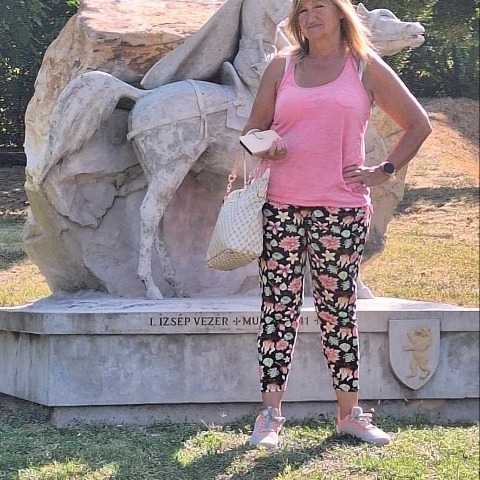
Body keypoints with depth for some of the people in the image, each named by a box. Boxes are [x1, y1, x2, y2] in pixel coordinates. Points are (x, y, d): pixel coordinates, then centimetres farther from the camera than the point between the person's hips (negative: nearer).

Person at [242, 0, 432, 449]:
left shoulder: (365, 68, 5)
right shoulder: (281, 67, 10)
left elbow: (418, 124, 10)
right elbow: (254, 127, 16)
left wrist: (384, 171, 3)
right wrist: (264, 146, -7)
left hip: (341, 209, -1)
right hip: (282, 207, 1)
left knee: (338, 310, 5)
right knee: (279, 307, -1)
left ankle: (350, 414, 14)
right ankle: (270, 415, 3)